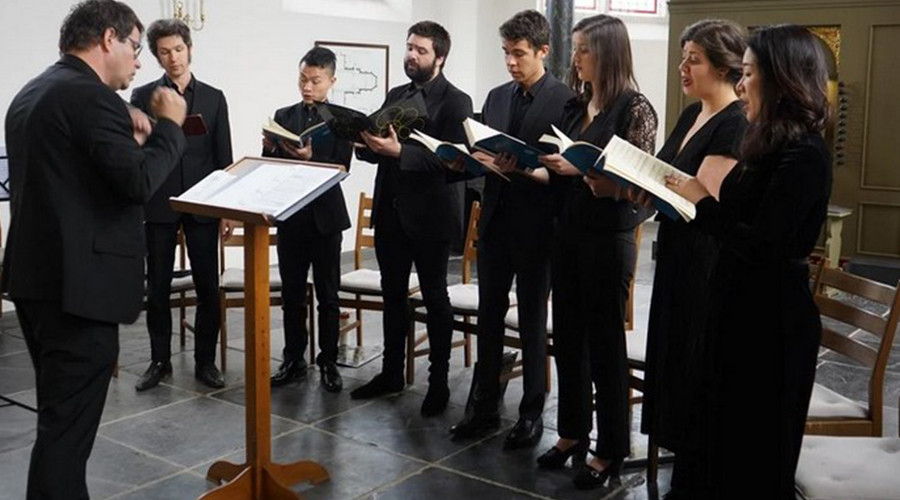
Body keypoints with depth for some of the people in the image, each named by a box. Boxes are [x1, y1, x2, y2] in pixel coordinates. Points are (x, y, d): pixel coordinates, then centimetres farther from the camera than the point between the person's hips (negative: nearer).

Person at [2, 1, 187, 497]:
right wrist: (168, 125, -7)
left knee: (60, 414, 20)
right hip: (78, 283, -10)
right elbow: (138, 182, -22)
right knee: (68, 424, -3)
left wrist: (128, 137, 15)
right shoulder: (92, 96, -15)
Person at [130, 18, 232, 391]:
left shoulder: (213, 98, 9)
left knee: (208, 287, 2)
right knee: (158, 287, 5)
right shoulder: (143, 96, 6)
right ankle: (160, 360, 17)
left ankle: (205, 360, 13)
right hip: (158, 204, 0)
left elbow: (223, 157, 7)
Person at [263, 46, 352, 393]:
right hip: (290, 215, 3)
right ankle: (294, 360, 18)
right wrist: (269, 149, -15)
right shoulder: (283, 116, 8)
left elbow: (341, 169, -10)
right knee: (291, 294, 8)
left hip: (324, 217, -3)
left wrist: (310, 158, -26)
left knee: (328, 295, 5)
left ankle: (328, 362, 15)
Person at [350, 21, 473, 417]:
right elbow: (379, 151, 12)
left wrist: (400, 151, -28)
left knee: (435, 298, 4)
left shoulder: (455, 102, -7)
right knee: (393, 294, 14)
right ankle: (391, 373, 26)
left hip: (429, 214, -6)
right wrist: (367, 144, -11)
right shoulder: (395, 96, 13)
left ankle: (439, 382, 16)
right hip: (390, 210, 6)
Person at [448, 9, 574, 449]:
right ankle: (484, 407, 22)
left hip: (536, 226, -6)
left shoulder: (565, 100, -8)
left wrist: (521, 166, -24)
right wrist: (473, 160, -7)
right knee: (489, 317, 11)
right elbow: (485, 150, 14)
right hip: (495, 219, 6)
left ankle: (531, 413, 19)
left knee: (532, 322, 6)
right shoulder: (496, 97, 11)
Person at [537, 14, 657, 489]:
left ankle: (610, 451, 18)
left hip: (608, 240, -7)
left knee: (605, 344, 4)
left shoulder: (634, 108, -11)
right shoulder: (575, 107, 9)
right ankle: (572, 432, 31)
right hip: (567, 234, 7)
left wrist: (581, 168, -25)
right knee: (568, 338, 14)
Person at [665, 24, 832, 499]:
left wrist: (703, 202, -15)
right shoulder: (769, 145, 10)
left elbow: (761, 247, -25)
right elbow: (740, 223, 7)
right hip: (741, 307, 9)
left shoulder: (803, 155, -20)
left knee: (757, 445, 8)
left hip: (771, 320, -9)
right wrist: (680, 198, 1)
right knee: (727, 430, 20)